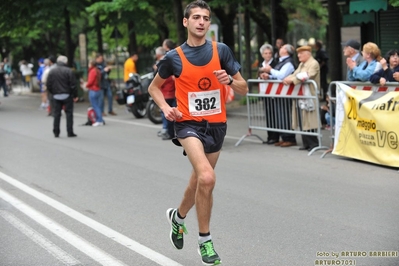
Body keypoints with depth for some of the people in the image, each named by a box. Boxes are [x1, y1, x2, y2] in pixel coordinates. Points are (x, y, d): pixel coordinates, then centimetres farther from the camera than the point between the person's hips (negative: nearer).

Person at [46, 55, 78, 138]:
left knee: (56, 114, 9)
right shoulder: (68, 71, -8)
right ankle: (70, 132, 2)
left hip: (56, 96, 3)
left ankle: (56, 132, 9)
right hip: (67, 95, -3)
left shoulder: (52, 71, 3)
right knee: (69, 113, 3)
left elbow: (48, 85, 3)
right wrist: (75, 96, -1)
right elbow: (73, 85, -9)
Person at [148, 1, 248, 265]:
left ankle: (178, 216, 47)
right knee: (207, 178, -25)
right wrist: (166, 108, -5)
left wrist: (229, 80, -19)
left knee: (199, 180, 16)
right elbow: (154, 87, 12)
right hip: (189, 123, -3)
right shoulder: (174, 57, -3)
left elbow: (244, 88, 2)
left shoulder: (221, 50, -1)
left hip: (216, 124, 3)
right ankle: (205, 240, -9)